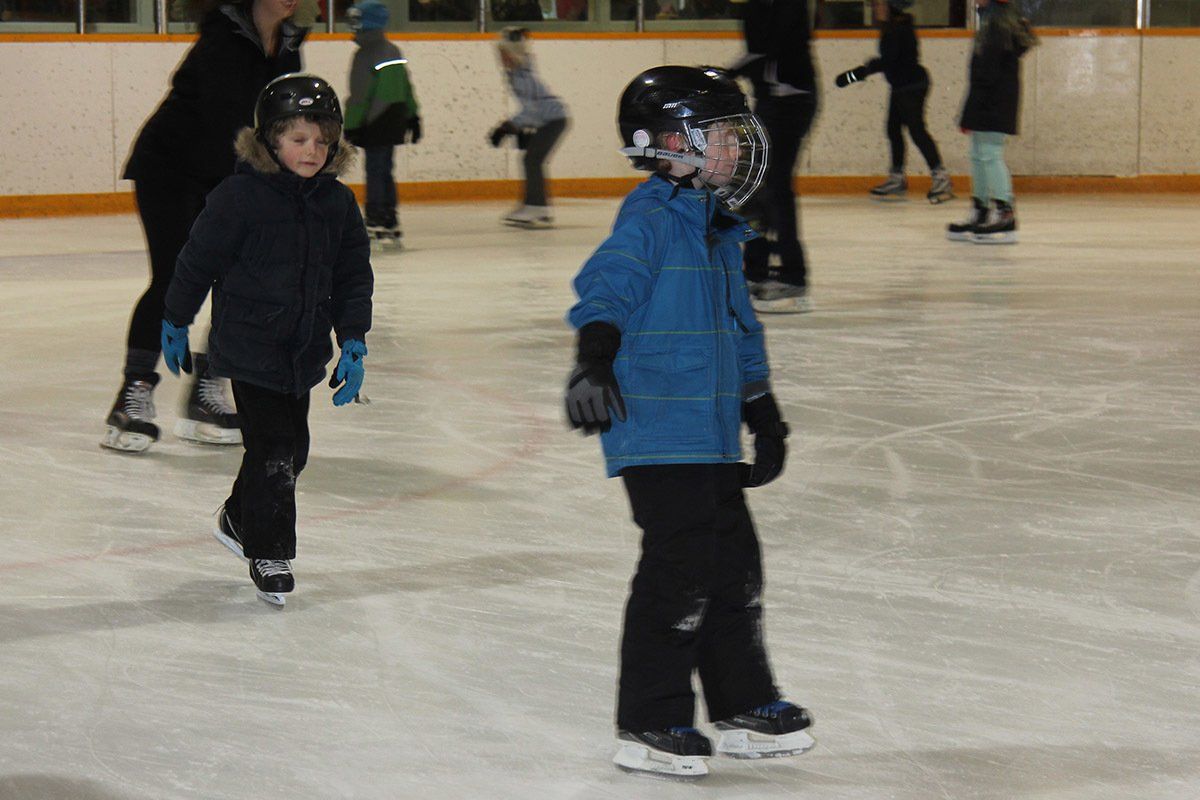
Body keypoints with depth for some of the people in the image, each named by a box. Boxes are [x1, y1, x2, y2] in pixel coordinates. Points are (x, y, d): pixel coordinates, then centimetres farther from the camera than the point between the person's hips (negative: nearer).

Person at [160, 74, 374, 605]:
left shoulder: (338, 203, 2)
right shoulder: (240, 197, -14)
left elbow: (354, 277, 8)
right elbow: (198, 261, -5)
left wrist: (353, 344, 1)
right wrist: (175, 325, 3)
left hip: (305, 352, 6)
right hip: (249, 347, -6)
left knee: (293, 447, 14)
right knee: (273, 448, -7)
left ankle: (239, 520, 38)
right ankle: (269, 553, 7)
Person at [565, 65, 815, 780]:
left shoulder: (720, 231, 17)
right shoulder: (649, 219, -12)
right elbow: (607, 286, -26)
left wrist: (764, 413, 30)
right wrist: (594, 359, -44)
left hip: (712, 434, 9)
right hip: (656, 431, -9)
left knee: (735, 563, 14)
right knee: (680, 569, -9)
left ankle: (746, 706, 27)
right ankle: (648, 726, 0)